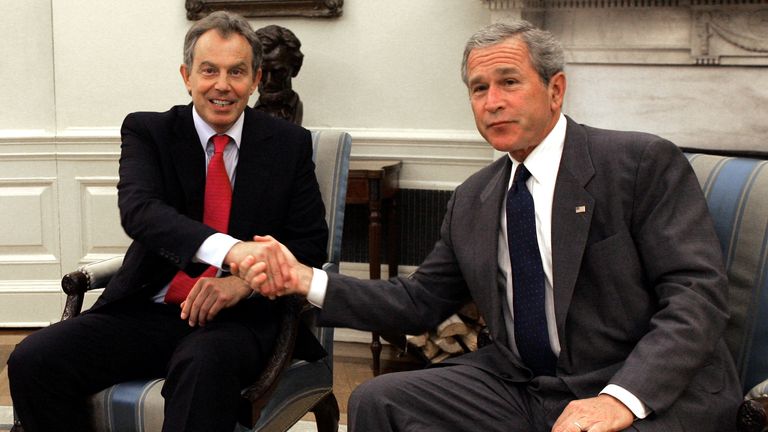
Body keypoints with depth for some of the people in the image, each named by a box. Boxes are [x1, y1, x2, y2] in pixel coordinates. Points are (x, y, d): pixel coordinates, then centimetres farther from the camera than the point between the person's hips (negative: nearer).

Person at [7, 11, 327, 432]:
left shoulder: (290, 144, 6)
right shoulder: (147, 132, 3)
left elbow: (311, 241, 4)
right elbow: (138, 210, -16)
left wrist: (244, 282, -18)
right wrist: (231, 249, -35)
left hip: (238, 315, -2)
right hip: (146, 309, 2)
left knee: (205, 363, -37)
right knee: (32, 360, -20)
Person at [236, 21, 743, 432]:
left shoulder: (644, 163, -6)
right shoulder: (472, 200, 13)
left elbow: (698, 293, -12)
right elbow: (421, 302, 14)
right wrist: (307, 280, 0)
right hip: (518, 385, 6)